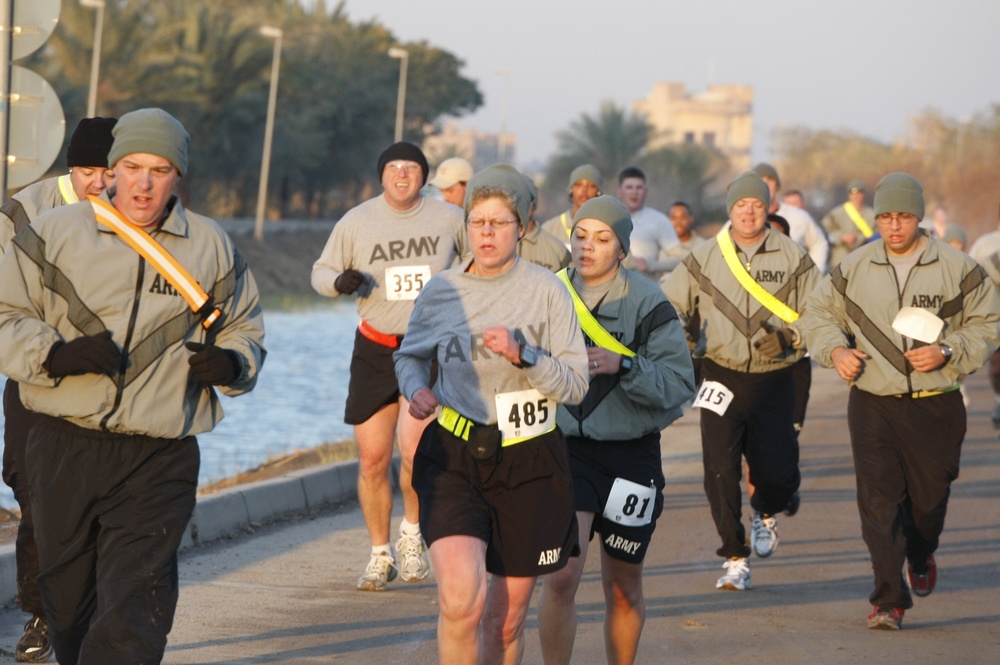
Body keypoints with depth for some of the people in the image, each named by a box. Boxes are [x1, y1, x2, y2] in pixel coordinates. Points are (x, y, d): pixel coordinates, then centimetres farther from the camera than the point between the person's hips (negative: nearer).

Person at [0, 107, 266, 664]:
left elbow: (246, 331, 21)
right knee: (67, 603, 11)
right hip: (63, 450, 1)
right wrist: (53, 354, -14)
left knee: (132, 617, -14)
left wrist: (232, 365, -2)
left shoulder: (213, 247, 9)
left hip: (159, 462, -1)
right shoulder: (53, 233, 5)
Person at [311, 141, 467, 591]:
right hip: (375, 350, 2)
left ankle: (412, 531, 6)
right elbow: (320, 272, 8)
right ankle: (380, 555, 20)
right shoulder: (356, 222, 0)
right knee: (372, 460, 2)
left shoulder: (449, 220, -1)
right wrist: (340, 280, -14)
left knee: (414, 447, -20)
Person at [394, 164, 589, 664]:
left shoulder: (545, 291, -3)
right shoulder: (441, 291, 3)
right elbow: (409, 355, 20)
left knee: (505, 618, 7)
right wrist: (416, 389, -2)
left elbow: (576, 384, -5)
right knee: (461, 598, -21)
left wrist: (523, 355, -21)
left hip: (527, 463, 0)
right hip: (453, 457, 0)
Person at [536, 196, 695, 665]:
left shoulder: (648, 304, -8)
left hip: (631, 456, -1)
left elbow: (679, 384, -14)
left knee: (623, 589, 12)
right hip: (566, 450, 1)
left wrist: (623, 366, -26)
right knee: (561, 577, -15)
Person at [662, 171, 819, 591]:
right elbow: (669, 306, 10)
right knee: (720, 470, -8)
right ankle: (735, 559, 5)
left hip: (774, 381, -1)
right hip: (722, 379, 1)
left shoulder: (793, 259, 3)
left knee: (777, 473, -6)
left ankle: (765, 514, 31)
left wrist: (788, 337, -15)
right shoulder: (703, 259, 5)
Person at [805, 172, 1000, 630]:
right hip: (872, 404, 0)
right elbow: (821, 313, 16)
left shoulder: (957, 269, -2)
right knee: (878, 498, -10)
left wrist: (947, 354, -14)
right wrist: (835, 350, -4)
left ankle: (921, 557, 44)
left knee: (930, 496, 10)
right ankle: (889, 599, -8)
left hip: (935, 406, 0)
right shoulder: (853, 269, 4)